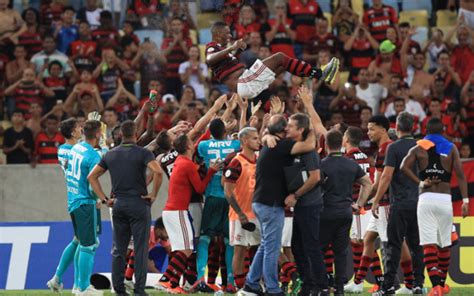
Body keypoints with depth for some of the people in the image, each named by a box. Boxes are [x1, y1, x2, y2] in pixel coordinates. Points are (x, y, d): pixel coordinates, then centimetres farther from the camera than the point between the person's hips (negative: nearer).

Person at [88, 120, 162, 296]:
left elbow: (92, 177, 11)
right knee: (140, 249, -1)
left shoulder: (111, 155, 9)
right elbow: (158, 172, -22)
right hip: (138, 203, -4)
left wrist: (104, 199, 10)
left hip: (118, 204, 4)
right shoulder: (142, 153, -6)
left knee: (118, 249, 9)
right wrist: (154, 194, -10)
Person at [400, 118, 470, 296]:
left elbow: (404, 167, -10)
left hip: (426, 199, -1)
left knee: (429, 245, -5)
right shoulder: (451, 149, 8)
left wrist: (420, 183, -2)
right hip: (445, 199, 1)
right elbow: (460, 174, -2)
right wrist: (465, 200, -3)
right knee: (444, 244, 15)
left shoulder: (418, 149, 8)